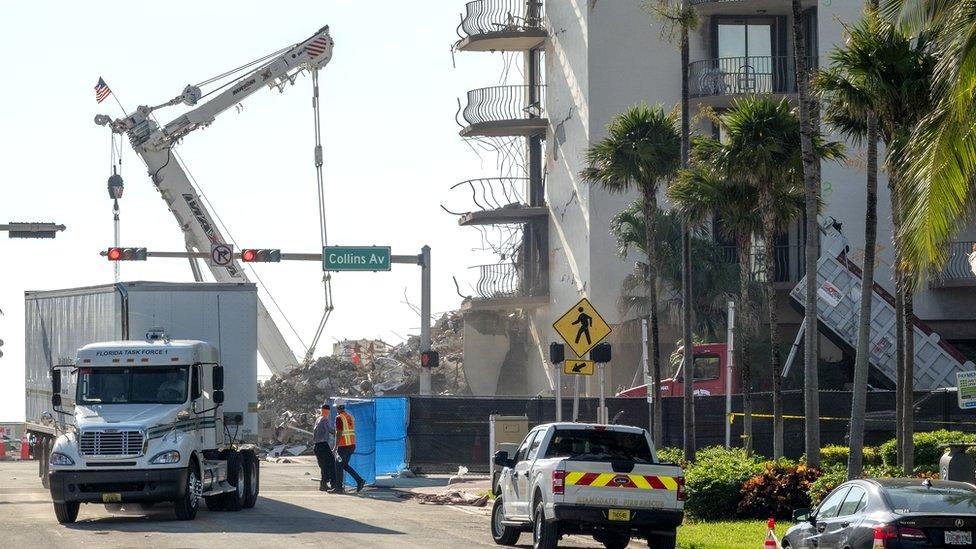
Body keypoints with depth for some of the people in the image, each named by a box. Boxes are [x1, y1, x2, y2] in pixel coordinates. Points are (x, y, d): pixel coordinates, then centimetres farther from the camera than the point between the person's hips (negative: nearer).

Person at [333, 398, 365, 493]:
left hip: (343, 446, -8)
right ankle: (359, 480, 5)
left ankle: (339, 487, 4)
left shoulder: (339, 418, -12)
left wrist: (336, 446, -16)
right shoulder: (350, 416, 13)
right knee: (345, 465, 16)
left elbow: (339, 433, -17)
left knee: (339, 466, 2)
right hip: (352, 444, 8)